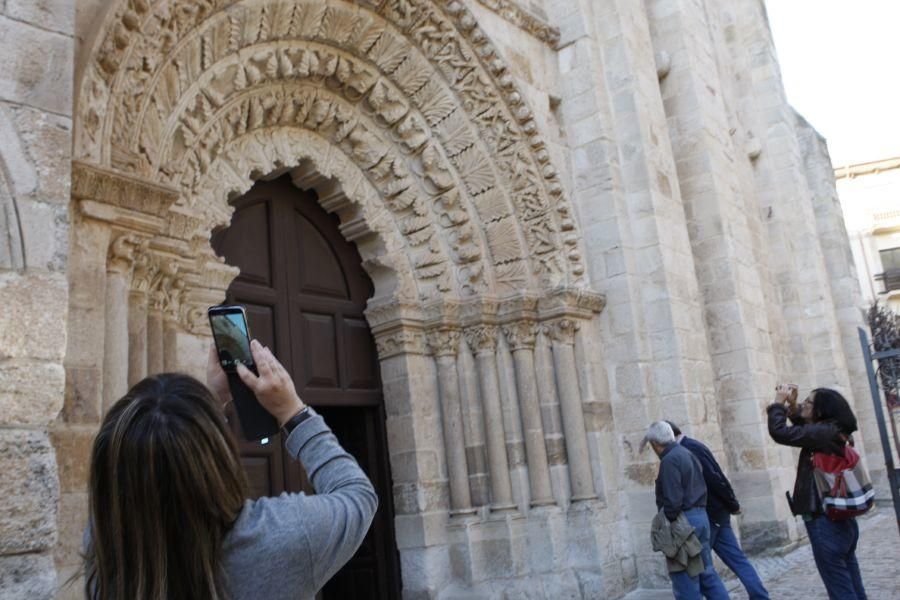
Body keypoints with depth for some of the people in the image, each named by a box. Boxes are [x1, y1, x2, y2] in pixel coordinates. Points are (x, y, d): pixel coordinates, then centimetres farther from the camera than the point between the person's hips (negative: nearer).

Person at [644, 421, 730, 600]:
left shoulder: (669, 461, -16)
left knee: (684, 578, -1)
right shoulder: (688, 454, 13)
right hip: (701, 516, 9)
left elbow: (673, 500, -21)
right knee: (706, 571, 15)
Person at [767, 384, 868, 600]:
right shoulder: (834, 431, 10)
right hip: (843, 520, 10)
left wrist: (778, 403, -7)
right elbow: (804, 429, 27)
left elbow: (779, 432, -22)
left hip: (825, 521, -10)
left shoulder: (823, 433, -19)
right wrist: (791, 405, 12)